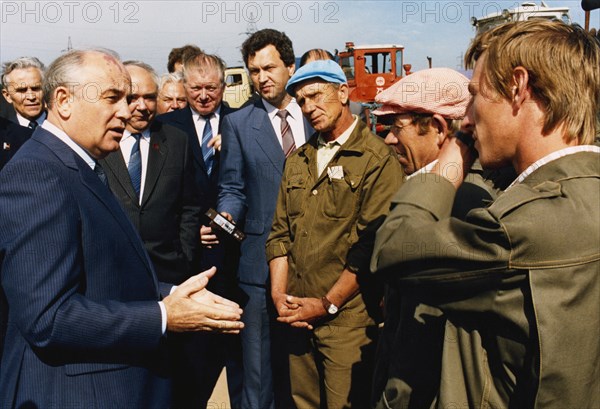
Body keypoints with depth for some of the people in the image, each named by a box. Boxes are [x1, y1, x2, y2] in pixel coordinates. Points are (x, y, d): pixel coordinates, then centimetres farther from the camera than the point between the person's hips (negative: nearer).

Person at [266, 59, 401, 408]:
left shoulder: (378, 160, -9)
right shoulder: (298, 160, 13)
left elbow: (371, 244, -15)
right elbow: (280, 232, 11)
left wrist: (329, 304, -13)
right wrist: (279, 292, -1)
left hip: (347, 318, -6)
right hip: (299, 316, 6)